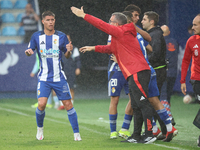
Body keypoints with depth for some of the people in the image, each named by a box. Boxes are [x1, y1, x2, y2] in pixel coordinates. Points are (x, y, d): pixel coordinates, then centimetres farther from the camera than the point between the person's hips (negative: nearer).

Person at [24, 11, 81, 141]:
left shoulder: (61, 36, 1)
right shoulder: (37, 36, 1)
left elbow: (67, 56, 8)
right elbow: (29, 51, 8)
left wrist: (69, 51, -15)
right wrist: (28, 52, -16)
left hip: (59, 77, 1)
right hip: (44, 78, -1)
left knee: (68, 104, -2)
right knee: (41, 104, -15)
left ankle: (76, 133, 7)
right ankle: (40, 128, 12)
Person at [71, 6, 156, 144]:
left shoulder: (121, 32, -6)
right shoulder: (123, 35, 24)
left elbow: (102, 25, -6)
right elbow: (111, 48, 39)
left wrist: (83, 15, 1)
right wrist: (94, 48, 40)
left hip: (138, 73, -11)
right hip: (135, 74, 11)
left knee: (142, 103, -12)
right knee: (136, 106, 11)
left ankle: (149, 135, -14)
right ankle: (136, 136, 15)